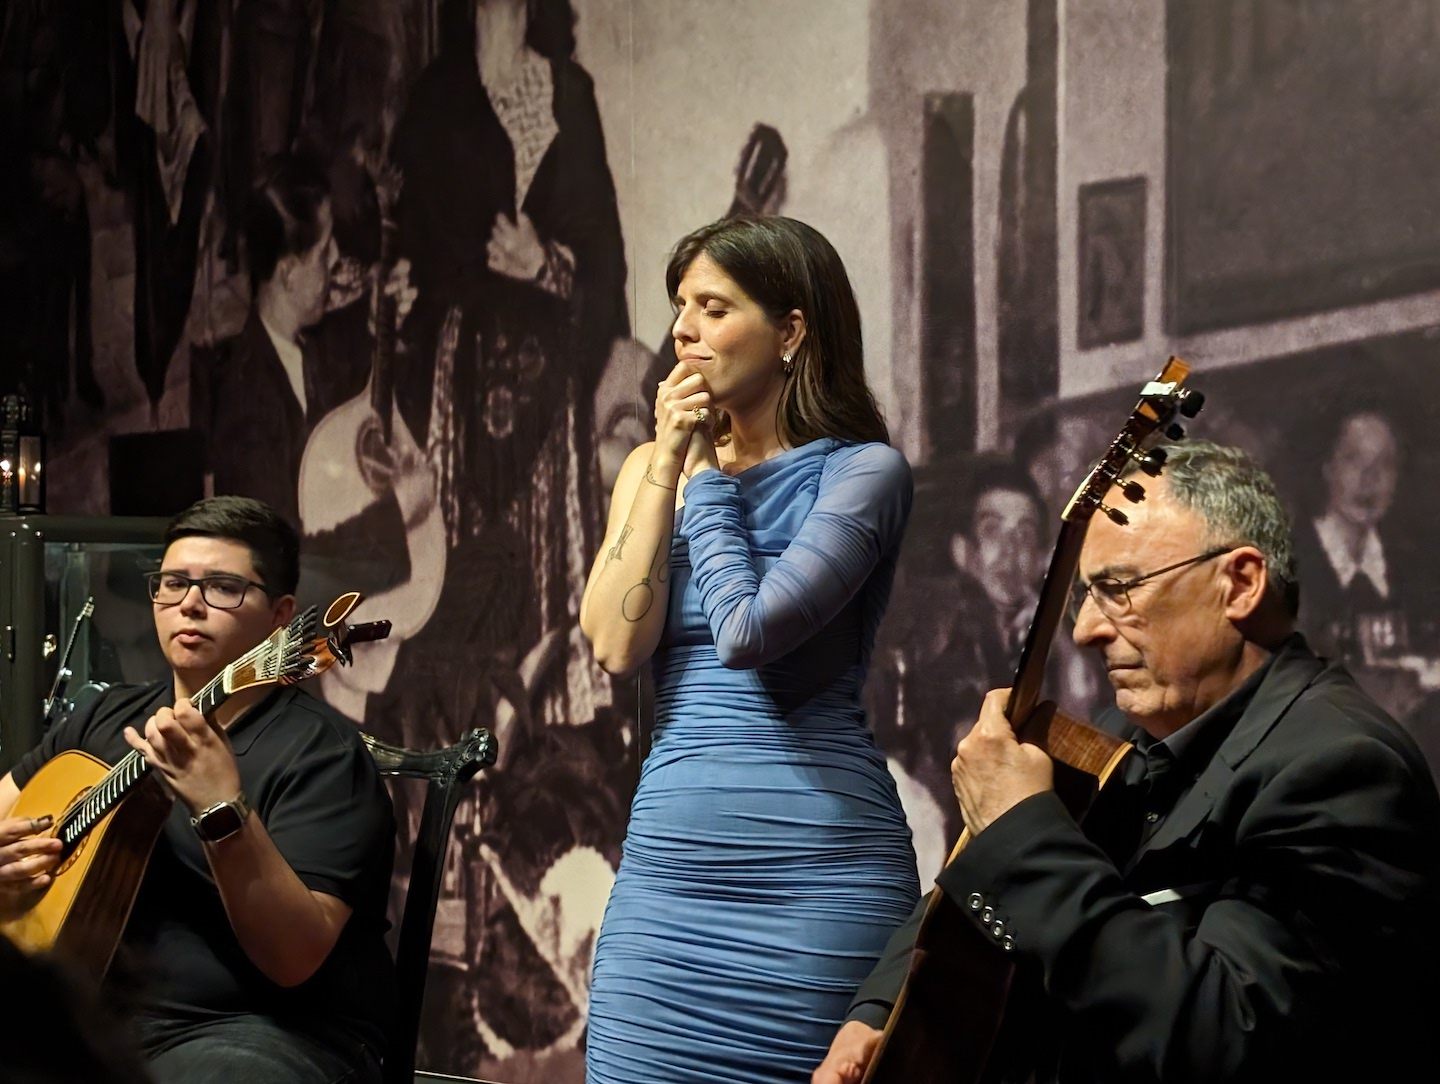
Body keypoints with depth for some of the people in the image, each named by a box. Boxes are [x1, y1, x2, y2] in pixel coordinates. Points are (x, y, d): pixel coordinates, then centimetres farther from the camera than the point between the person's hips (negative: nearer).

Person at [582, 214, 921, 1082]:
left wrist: (708, 475, -3)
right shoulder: (655, 466, 13)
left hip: (815, 868, -5)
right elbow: (616, 644, -1)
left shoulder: (861, 469, -3)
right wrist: (668, 464, -1)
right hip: (668, 861, 5)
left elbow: (751, 632, -16)